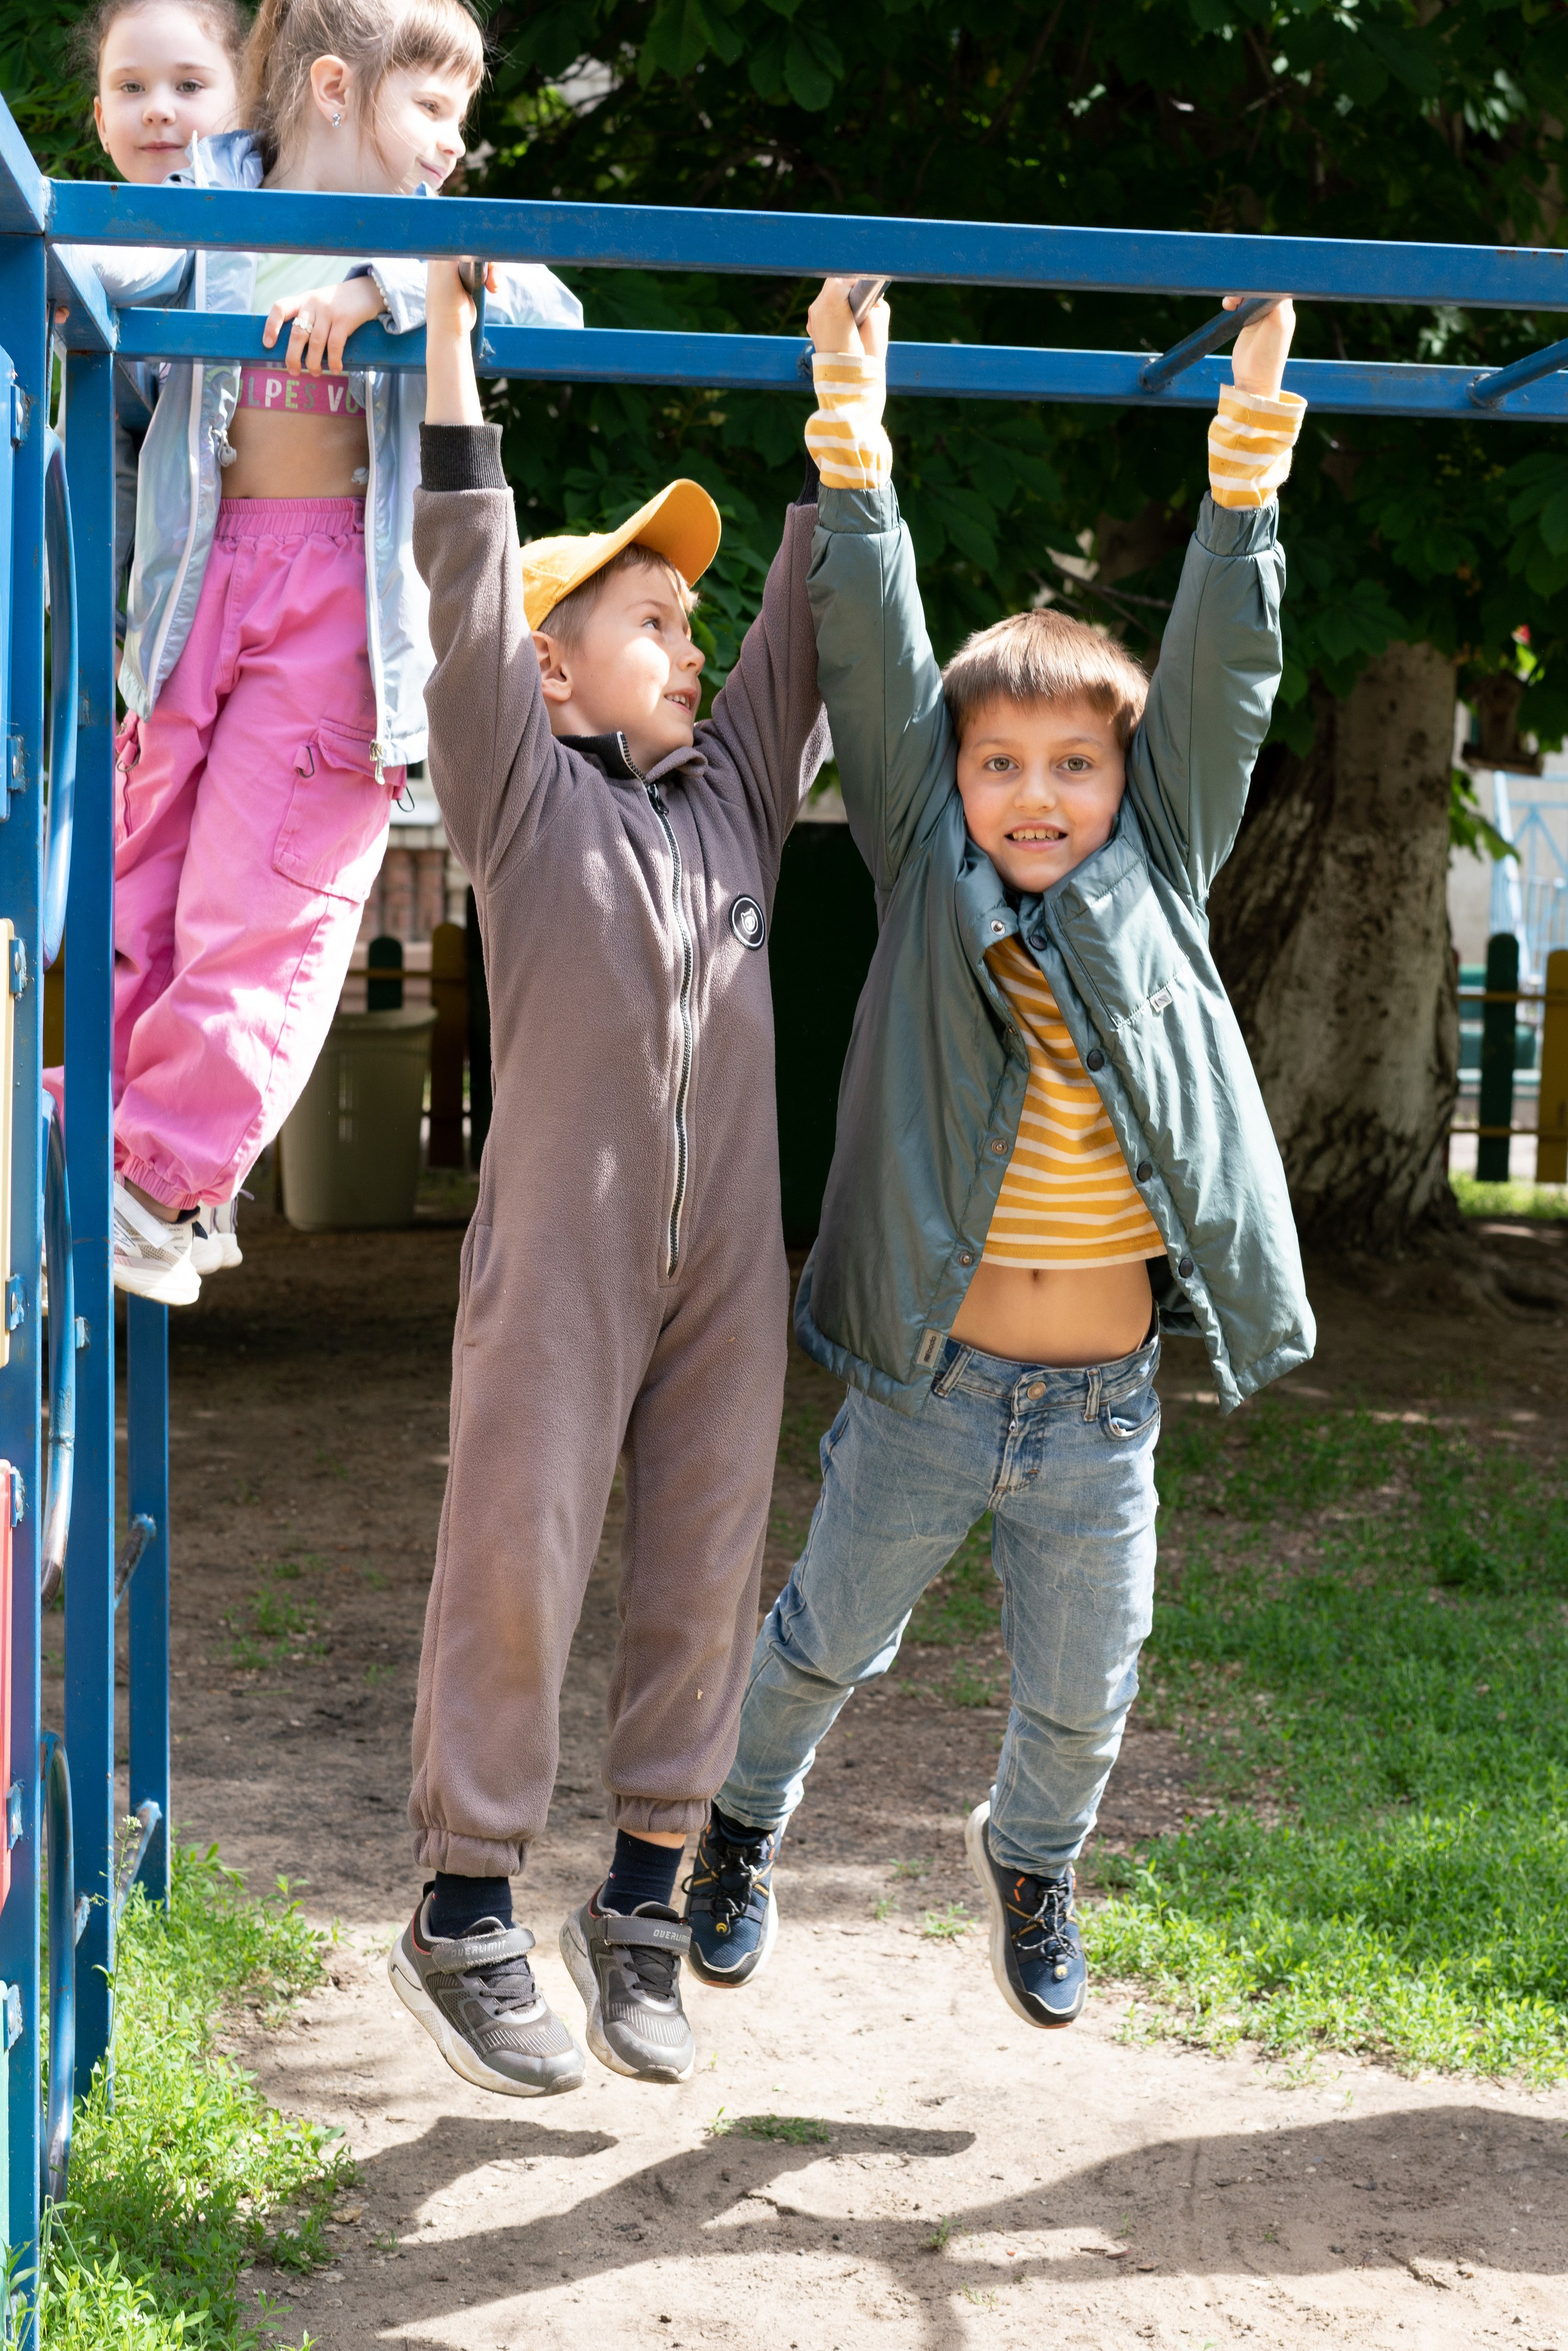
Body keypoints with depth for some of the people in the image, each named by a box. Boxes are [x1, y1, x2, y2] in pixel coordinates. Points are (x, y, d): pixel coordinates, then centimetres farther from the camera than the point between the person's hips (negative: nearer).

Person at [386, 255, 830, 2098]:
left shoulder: (735, 788, 14)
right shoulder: (524, 799, 0)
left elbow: (812, 610, 15)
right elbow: (470, 585, -8)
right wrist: (447, 332, -10)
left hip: (729, 1258, 5)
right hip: (558, 1253, -5)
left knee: (705, 1568, 7)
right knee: (517, 1561, -2)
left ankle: (641, 1901, 20)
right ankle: (462, 1912, 11)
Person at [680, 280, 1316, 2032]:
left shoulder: (1158, 884, 1)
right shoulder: (925, 874, -3)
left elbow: (1221, 672, -3)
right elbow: (874, 659, -9)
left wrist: (1248, 454, -9)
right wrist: (853, 450, -16)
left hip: (1102, 1410, 2)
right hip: (924, 1389, -2)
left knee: (1083, 1698, 16)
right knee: (831, 1639, 17)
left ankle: (1030, 1858, 47)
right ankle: (745, 1825, 46)